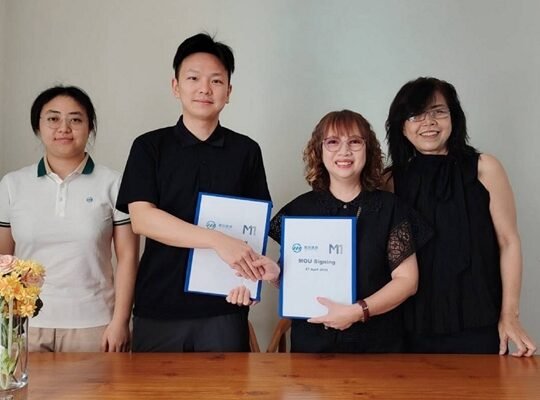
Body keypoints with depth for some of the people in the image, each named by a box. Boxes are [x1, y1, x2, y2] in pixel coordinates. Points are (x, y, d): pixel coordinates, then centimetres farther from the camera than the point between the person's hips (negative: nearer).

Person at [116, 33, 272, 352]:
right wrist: (218, 241, -20)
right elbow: (141, 218, -10)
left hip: (223, 306, 1)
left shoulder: (246, 151, 6)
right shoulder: (149, 146, 2)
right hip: (157, 307, 0)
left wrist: (253, 271, -11)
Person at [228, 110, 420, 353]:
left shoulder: (389, 208, -3)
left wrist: (358, 311, -18)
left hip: (376, 344, -1)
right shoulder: (300, 208, 1)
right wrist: (269, 272, -16)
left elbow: (407, 280, -5)